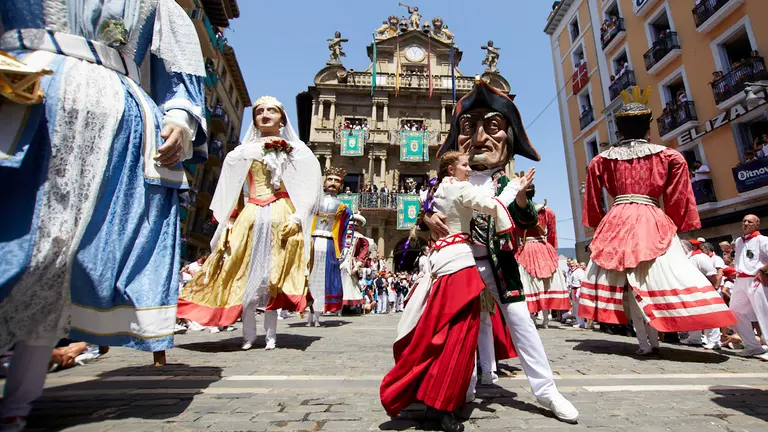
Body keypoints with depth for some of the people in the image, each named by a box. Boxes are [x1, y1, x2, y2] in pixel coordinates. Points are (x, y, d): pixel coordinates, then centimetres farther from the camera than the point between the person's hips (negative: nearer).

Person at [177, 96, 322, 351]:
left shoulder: (296, 150, 7)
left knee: (273, 276, -2)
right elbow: (229, 192, 10)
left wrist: (297, 218, -10)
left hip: (281, 217, -2)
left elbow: (310, 187, -1)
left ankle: (271, 335, 9)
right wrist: (227, 224, 1)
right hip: (250, 217, 2)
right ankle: (248, 335, 14)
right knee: (246, 274, 1)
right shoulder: (243, 152, 14)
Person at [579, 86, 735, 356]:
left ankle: (644, 343, 6)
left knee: (630, 283, 4)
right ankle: (653, 338, 5)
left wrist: (600, 225, 20)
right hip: (653, 223, -1)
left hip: (616, 223, 1)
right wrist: (675, 224, 14)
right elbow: (677, 198, 3)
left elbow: (594, 203, 10)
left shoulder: (602, 160, 7)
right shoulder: (669, 156, 5)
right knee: (656, 277, 4)